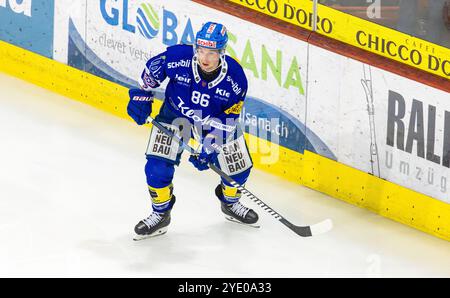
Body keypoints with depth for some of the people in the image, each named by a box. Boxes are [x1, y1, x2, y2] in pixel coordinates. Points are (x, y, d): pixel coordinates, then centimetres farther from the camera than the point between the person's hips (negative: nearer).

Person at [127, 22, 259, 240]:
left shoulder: (235, 77, -27)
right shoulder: (178, 57, -30)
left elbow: (229, 118, -19)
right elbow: (152, 69, -7)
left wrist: (210, 145, -27)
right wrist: (142, 96, -5)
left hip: (216, 121, 1)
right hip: (175, 114, -1)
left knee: (238, 166, 3)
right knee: (157, 166, -15)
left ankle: (230, 203, 37)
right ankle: (160, 214, 10)